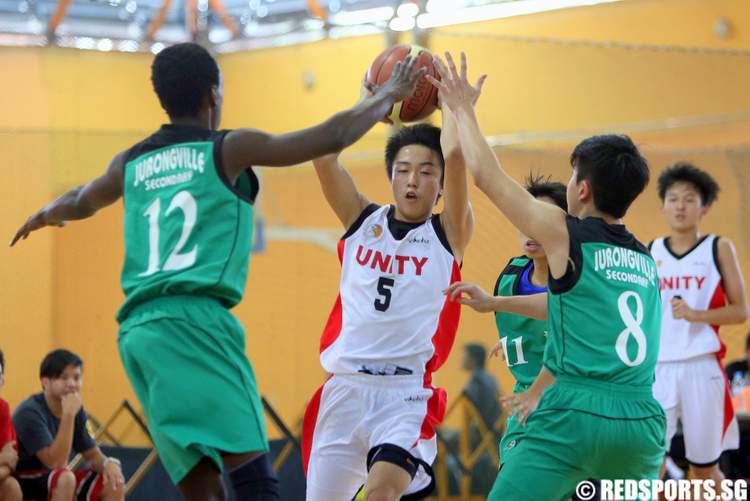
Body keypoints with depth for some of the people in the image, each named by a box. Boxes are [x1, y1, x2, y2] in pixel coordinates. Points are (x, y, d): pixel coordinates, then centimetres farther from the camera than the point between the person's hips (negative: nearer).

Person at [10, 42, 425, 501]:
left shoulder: (131, 163, 20)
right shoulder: (228, 150, 4)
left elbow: (79, 203, 41)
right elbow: (333, 137, 5)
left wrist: (44, 216, 64)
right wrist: (389, 95, 21)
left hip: (136, 331, 7)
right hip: (194, 319, -7)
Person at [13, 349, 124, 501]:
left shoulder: (77, 410, 1)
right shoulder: (29, 412, -22)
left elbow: (93, 455, 5)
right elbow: (55, 462, -30)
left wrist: (108, 463, -19)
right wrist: (68, 415, -34)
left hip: (59, 482, 8)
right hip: (24, 483, -8)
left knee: (114, 483, -8)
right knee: (65, 478, -35)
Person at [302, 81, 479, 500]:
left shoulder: (448, 234, 2)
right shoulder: (363, 219, 10)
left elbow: (454, 154, -11)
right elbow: (324, 153, -2)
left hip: (407, 395, -4)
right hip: (344, 388, 4)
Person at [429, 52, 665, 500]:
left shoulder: (565, 234, 0)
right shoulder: (647, 262, 17)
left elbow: (488, 176, 8)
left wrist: (462, 109, 21)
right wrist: (540, 390, 38)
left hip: (577, 416, -6)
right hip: (642, 421, 6)